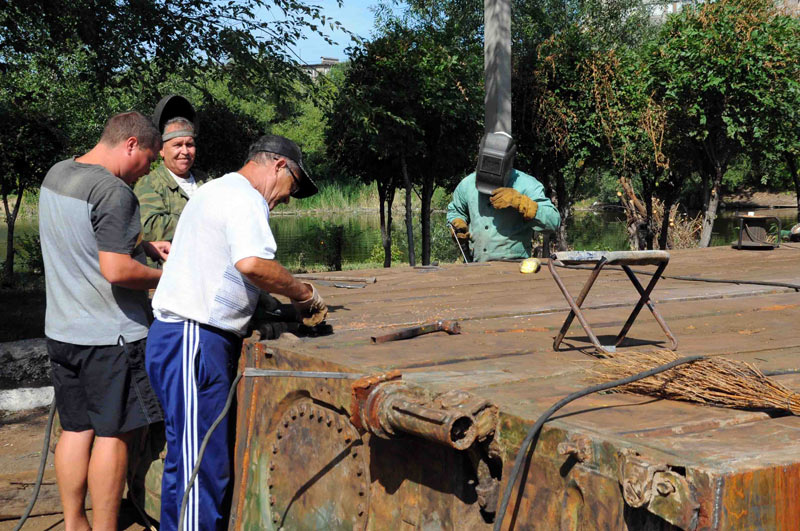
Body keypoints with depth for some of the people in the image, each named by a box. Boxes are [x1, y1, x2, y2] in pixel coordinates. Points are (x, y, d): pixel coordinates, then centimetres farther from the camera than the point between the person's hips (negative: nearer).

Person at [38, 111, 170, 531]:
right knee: (113, 434, 2)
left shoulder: (56, 174, 10)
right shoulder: (114, 192, -19)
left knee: (75, 428, 15)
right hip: (110, 334, -8)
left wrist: (144, 246, 14)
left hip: (62, 329, 8)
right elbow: (116, 270, -25)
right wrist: (164, 278, -10)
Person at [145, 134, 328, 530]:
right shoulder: (244, 197, -10)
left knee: (212, 461, 14)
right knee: (199, 467, -9)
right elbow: (252, 263, -27)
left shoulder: (216, 190, 23)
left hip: (180, 335, 11)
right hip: (194, 340, -11)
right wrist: (302, 293, -12)